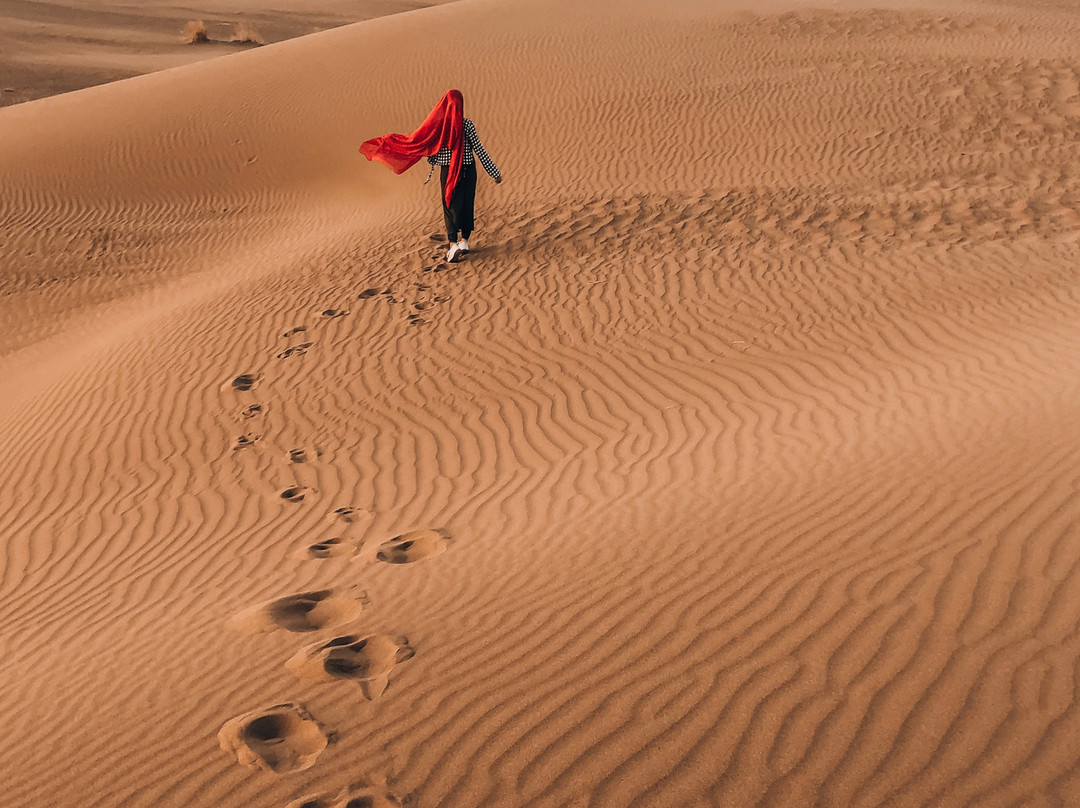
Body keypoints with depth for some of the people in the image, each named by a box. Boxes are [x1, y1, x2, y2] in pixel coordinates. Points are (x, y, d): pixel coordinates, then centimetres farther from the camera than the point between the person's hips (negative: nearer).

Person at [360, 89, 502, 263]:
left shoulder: (437, 124, -10)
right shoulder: (467, 124, -13)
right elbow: (479, 150, -12)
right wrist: (495, 173, -6)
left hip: (447, 171, 1)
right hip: (468, 171, -1)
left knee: (450, 207, 8)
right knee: (466, 205, 17)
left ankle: (453, 245, -7)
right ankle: (464, 241, 21)